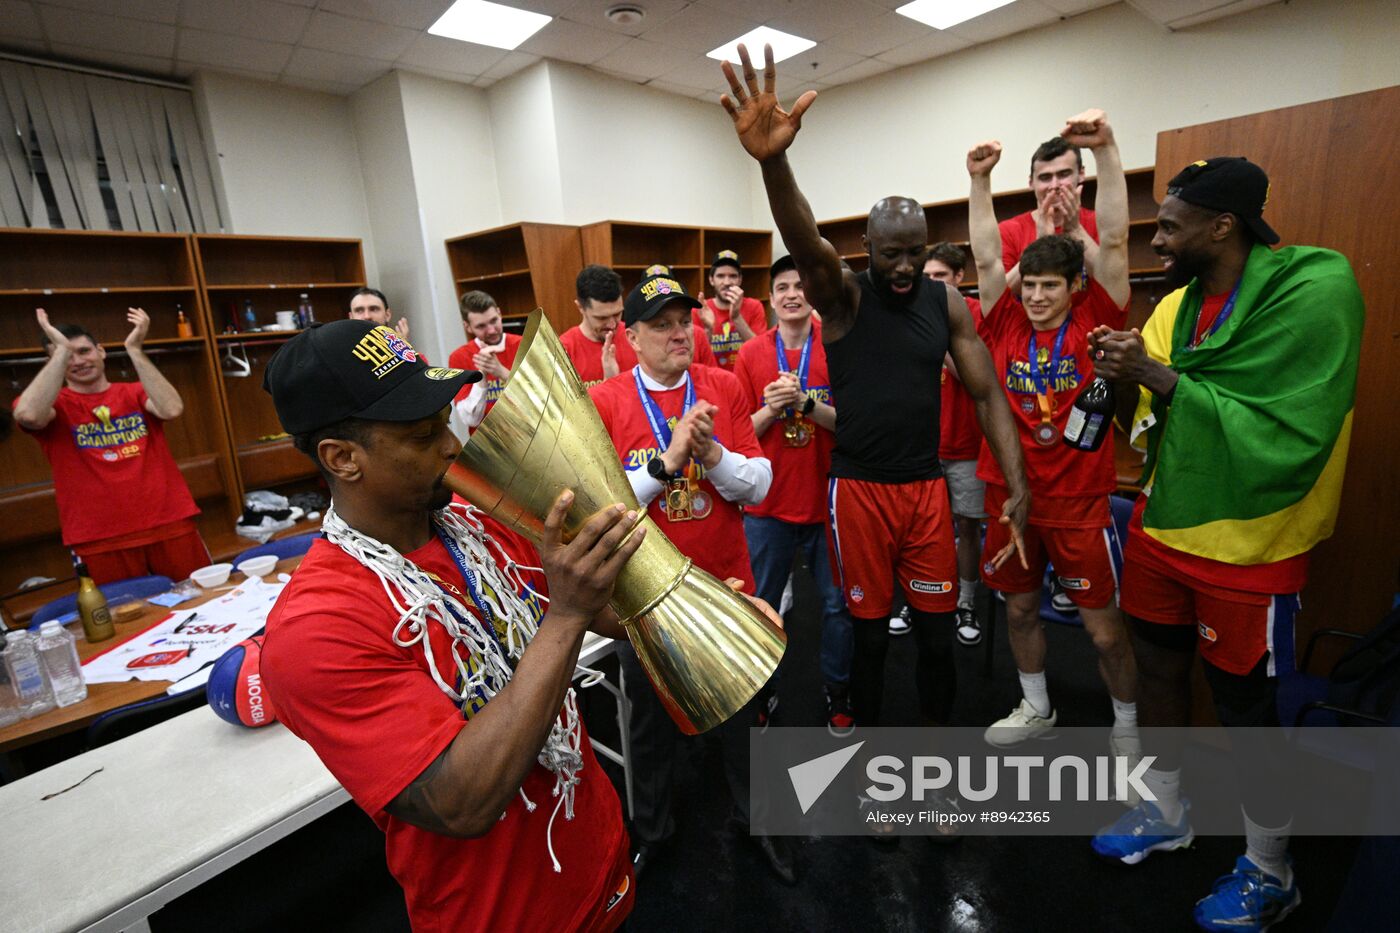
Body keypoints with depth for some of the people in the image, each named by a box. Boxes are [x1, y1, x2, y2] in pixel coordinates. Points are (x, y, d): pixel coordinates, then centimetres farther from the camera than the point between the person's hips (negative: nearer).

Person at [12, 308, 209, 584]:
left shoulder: (135, 393, 9)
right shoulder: (54, 405, 5)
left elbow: (172, 409, -13)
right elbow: (28, 415, -20)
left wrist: (134, 349, -13)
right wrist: (61, 350, -14)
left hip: (170, 524, 1)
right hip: (100, 540, -1)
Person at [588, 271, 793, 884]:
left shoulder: (725, 389, -4)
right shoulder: (604, 402, -10)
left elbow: (758, 486, -6)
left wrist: (710, 451, -24)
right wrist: (666, 461, -27)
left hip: (727, 585, 2)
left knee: (741, 711, 21)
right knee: (652, 717, 21)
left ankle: (753, 818, 49)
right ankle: (651, 827, 49)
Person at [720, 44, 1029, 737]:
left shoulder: (948, 304, 3)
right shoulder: (843, 295, -7)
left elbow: (987, 395, 3)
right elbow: (805, 245, -28)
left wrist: (1017, 484, -7)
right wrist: (772, 160, -48)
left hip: (926, 487, 3)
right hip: (858, 489, -3)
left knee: (938, 635, 13)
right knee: (870, 633, 11)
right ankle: (867, 735, 36)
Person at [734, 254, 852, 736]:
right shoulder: (751, 354, 0)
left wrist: (806, 402, -21)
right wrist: (770, 409, -18)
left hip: (827, 499, 0)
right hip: (768, 502, 1)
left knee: (838, 602, 11)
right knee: (761, 604, 11)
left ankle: (837, 689, 32)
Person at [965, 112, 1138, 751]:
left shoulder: (1095, 325, -5)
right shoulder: (1007, 325, 0)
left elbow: (1113, 241, -13)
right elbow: (987, 258, -4)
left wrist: (1105, 150, -17)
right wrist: (980, 180, -10)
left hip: (1079, 499, -3)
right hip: (1008, 491, 3)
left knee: (1104, 625, 7)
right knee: (1020, 607, 16)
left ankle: (1127, 729, 33)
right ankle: (1036, 708, 39)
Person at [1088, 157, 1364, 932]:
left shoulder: (1315, 289, -16)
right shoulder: (1175, 304, 4)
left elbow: (1285, 436, -24)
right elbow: (1149, 424, 7)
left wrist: (1159, 374, -24)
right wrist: (1125, 381, -12)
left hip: (1245, 543, -6)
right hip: (1161, 526, 6)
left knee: (1243, 705, 7)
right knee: (1158, 667, 16)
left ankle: (1268, 870, 32)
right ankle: (1166, 812, 38)